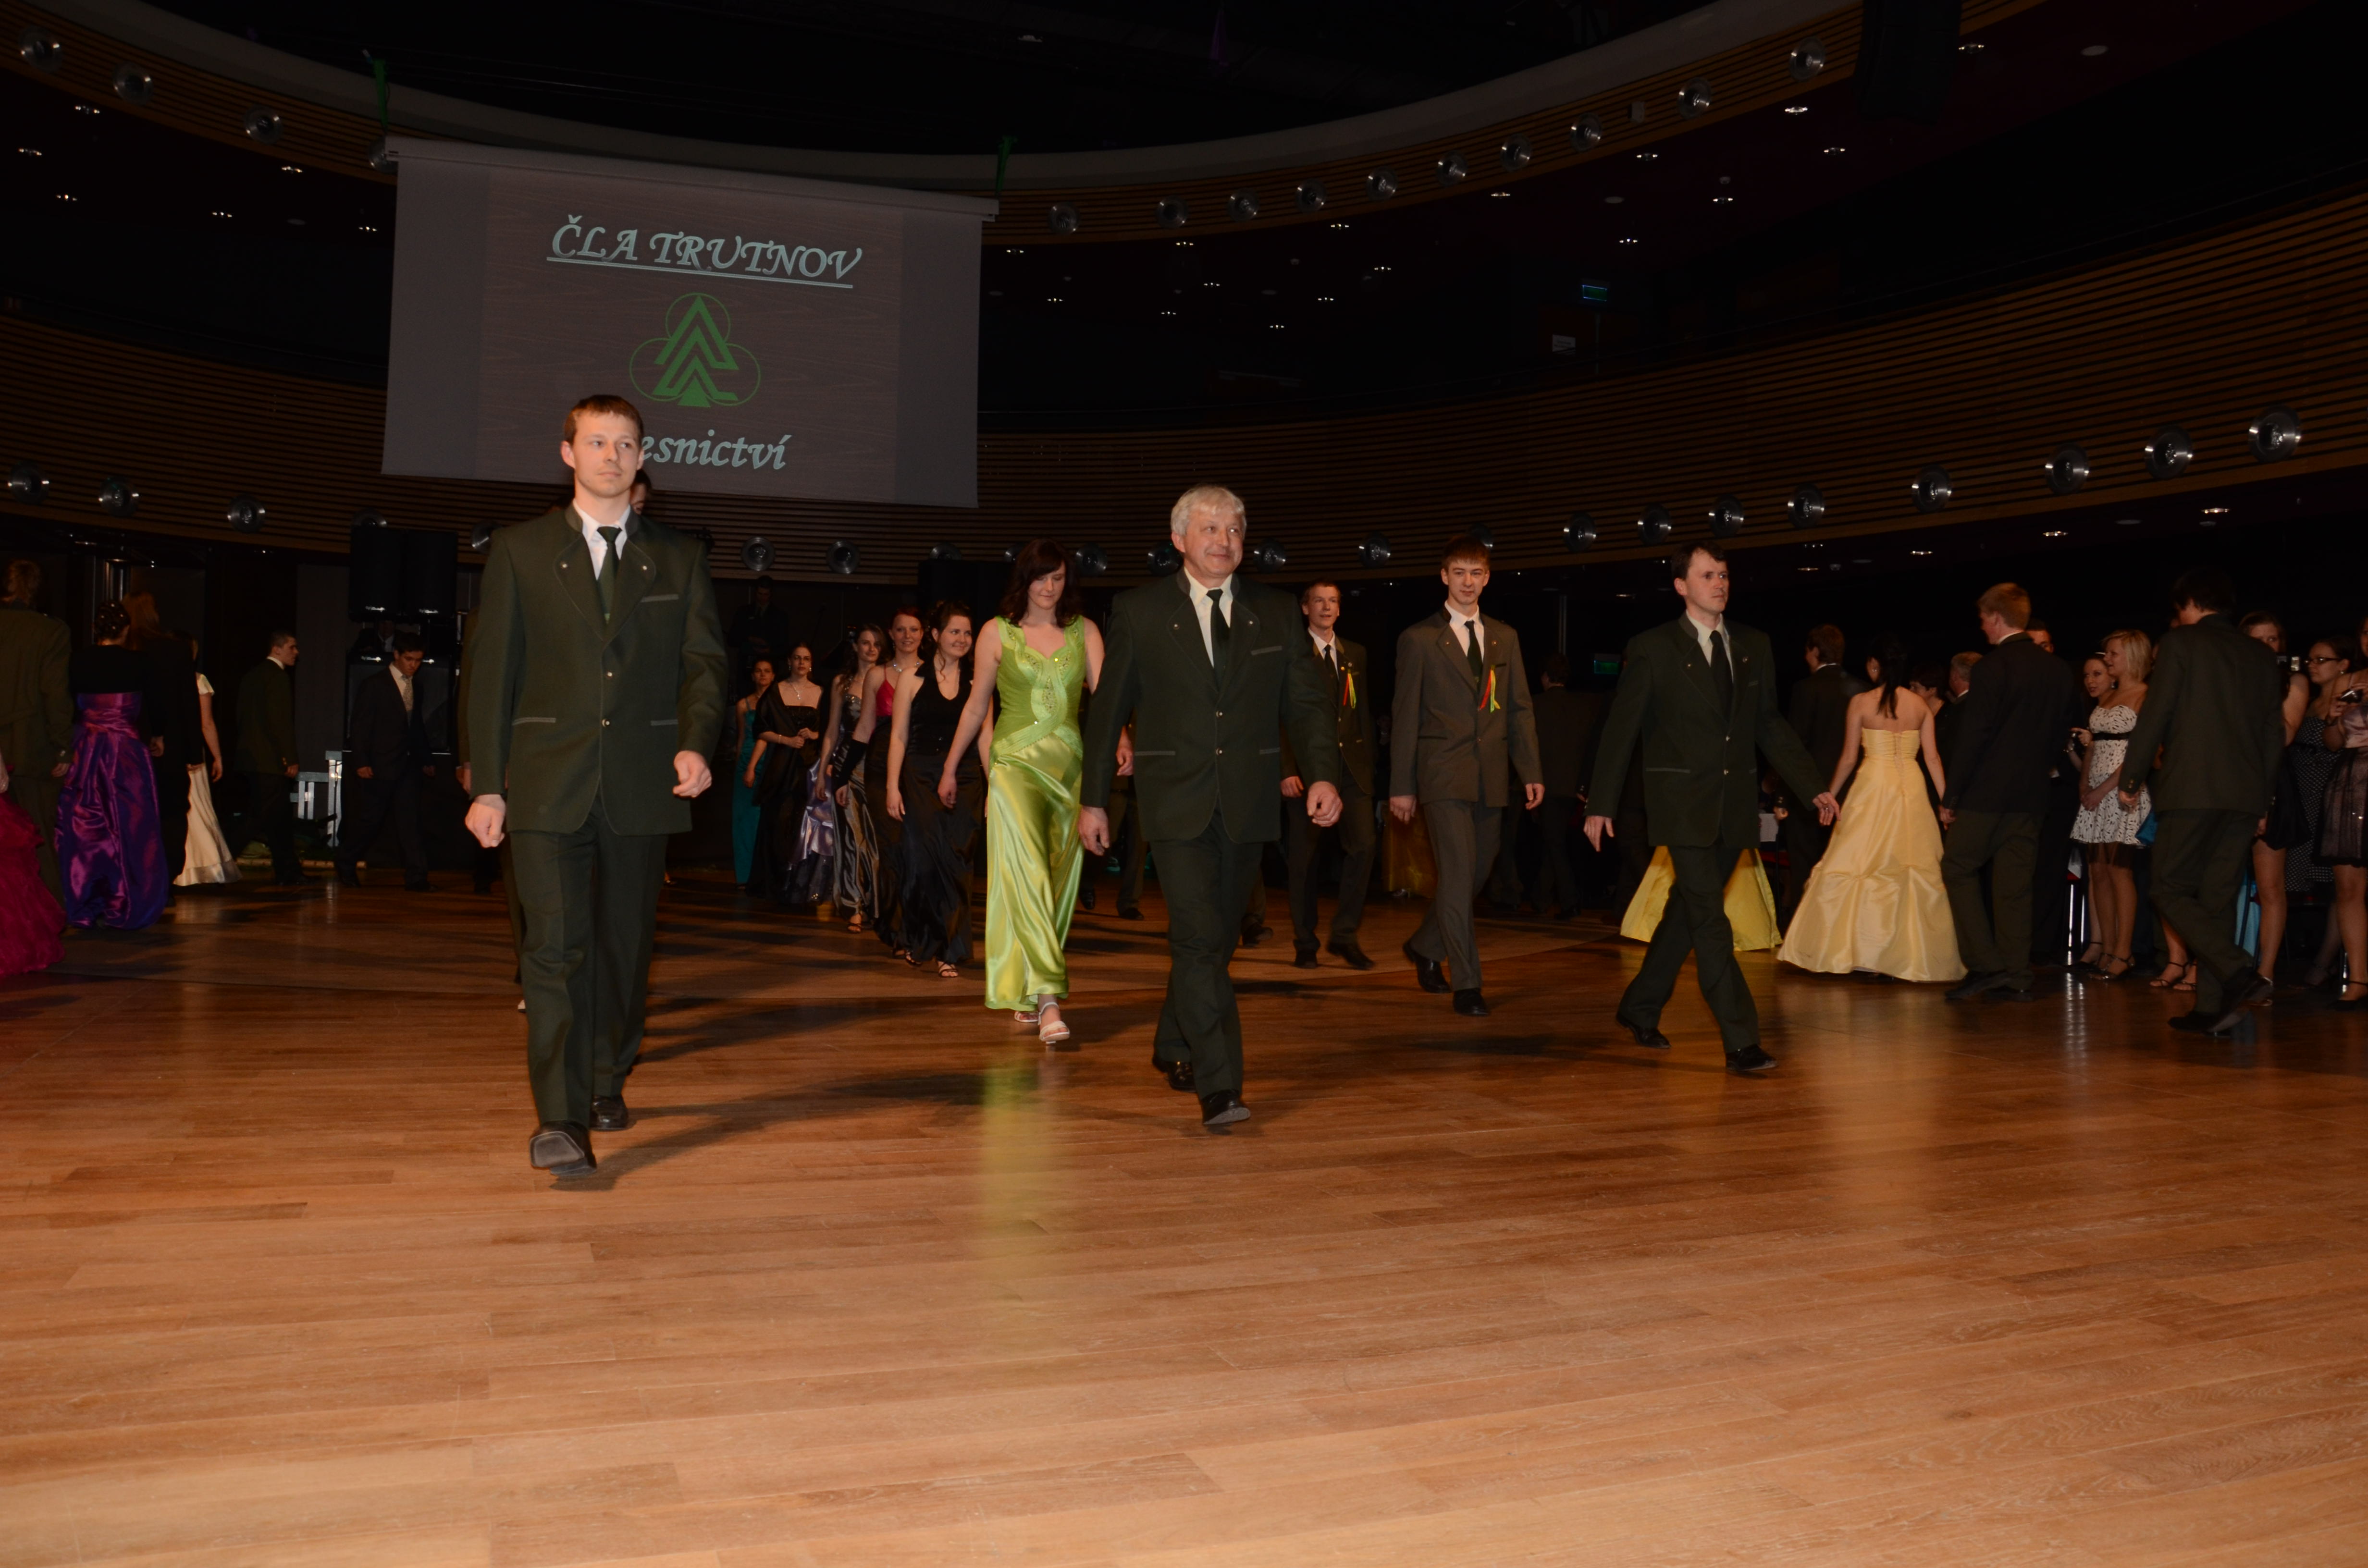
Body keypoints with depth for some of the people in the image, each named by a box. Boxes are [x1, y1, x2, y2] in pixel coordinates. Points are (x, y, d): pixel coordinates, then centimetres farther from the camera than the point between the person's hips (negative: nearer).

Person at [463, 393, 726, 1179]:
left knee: (627, 944, 11)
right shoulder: (520, 550, 7)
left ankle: (608, 1081, 30)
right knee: (555, 944, -10)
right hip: (548, 784, -2)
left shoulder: (679, 556, 11)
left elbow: (704, 661, 7)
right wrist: (487, 784, -1)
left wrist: (696, 743, -12)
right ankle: (559, 1117, -9)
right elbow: (491, 670, 5)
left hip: (642, 786, 2)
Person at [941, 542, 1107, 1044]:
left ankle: (1022, 991, 22)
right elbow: (976, 705, 11)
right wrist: (950, 767, 15)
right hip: (1016, 763, -3)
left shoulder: (1084, 631, 8)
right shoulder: (998, 632, 4)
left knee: (1060, 879, 6)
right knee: (1027, 875, -16)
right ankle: (1047, 1000, -21)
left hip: (1070, 765, 3)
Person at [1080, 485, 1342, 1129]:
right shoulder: (1139, 611, 1)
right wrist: (1094, 799, 3)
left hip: (1246, 803, 3)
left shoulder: (1276, 612, 7)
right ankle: (1219, 1086, -11)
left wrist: (1323, 775, -10)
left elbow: (1309, 702, 6)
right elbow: (1109, 710, 5)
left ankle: (1173, 1046, 36)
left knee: (1217, 937, 14)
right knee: (1199, 937, -13)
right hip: (1176, 801, -3)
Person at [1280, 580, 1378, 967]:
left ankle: (1345, 935, 3)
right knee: (1303, 856, 2)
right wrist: (1287, 770, -13)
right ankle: (1304, 942, 13)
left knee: (1363, 845, -9)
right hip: (1307, 766, -3)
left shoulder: (1356, 655, 16)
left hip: (1351, 766, 4)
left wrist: (1368, 763, 9)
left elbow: (1364, 713, 17)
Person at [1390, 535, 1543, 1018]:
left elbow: (1520, 708, 12)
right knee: (1458, 875, -11)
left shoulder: (1505, 637, 14)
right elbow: (1405, 716, 0)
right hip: (1443, 774, -5)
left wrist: (1531, 771, 3)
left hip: (1492, 777, 5)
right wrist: (1402, 785, -4)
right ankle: (1466, 983, -5)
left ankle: (1425, 947, 33)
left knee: (1476, 874, 12)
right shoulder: (1419, 639, 1)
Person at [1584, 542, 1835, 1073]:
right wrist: (1601, 805, -5)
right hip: (1681, 804, -5)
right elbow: (1621, 730, -3)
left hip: (1734, 805, 5)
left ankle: (1640, 1009, 31)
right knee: (1710, 919, -10)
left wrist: (1812, 786, 6)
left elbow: (1770, 726, 14)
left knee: (1688, 911, 14)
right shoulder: (1652, 649, -4)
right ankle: (1740, 1041, -8)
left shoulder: (1753, 647, 10)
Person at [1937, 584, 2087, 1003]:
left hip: (1987, 794, -6)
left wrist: (1950, 797, -10)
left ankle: (1987, 965, -3)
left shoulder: (1991, 667, -13)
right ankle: (2016, 977, 10)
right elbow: (2069, 726, 16)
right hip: (2032, 796, 6)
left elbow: (1972, 737, -14)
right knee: (2015, 884, 9)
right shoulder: (2058, 669, 8)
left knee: (1958, 869, 4)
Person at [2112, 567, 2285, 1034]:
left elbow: (2155, 715, -7)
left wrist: (2132, 778, 2)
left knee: (2171, 893, -1)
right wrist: (2260, 798, 23)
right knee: (2218, 899, 9)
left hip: (2191, 790, -6)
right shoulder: (2261, 657, 16)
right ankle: (2212, 1006, 7)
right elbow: (2274, 736, 17)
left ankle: (2239, 973, -20)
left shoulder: (2181, 642, -2)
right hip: (2245, 796, 6)